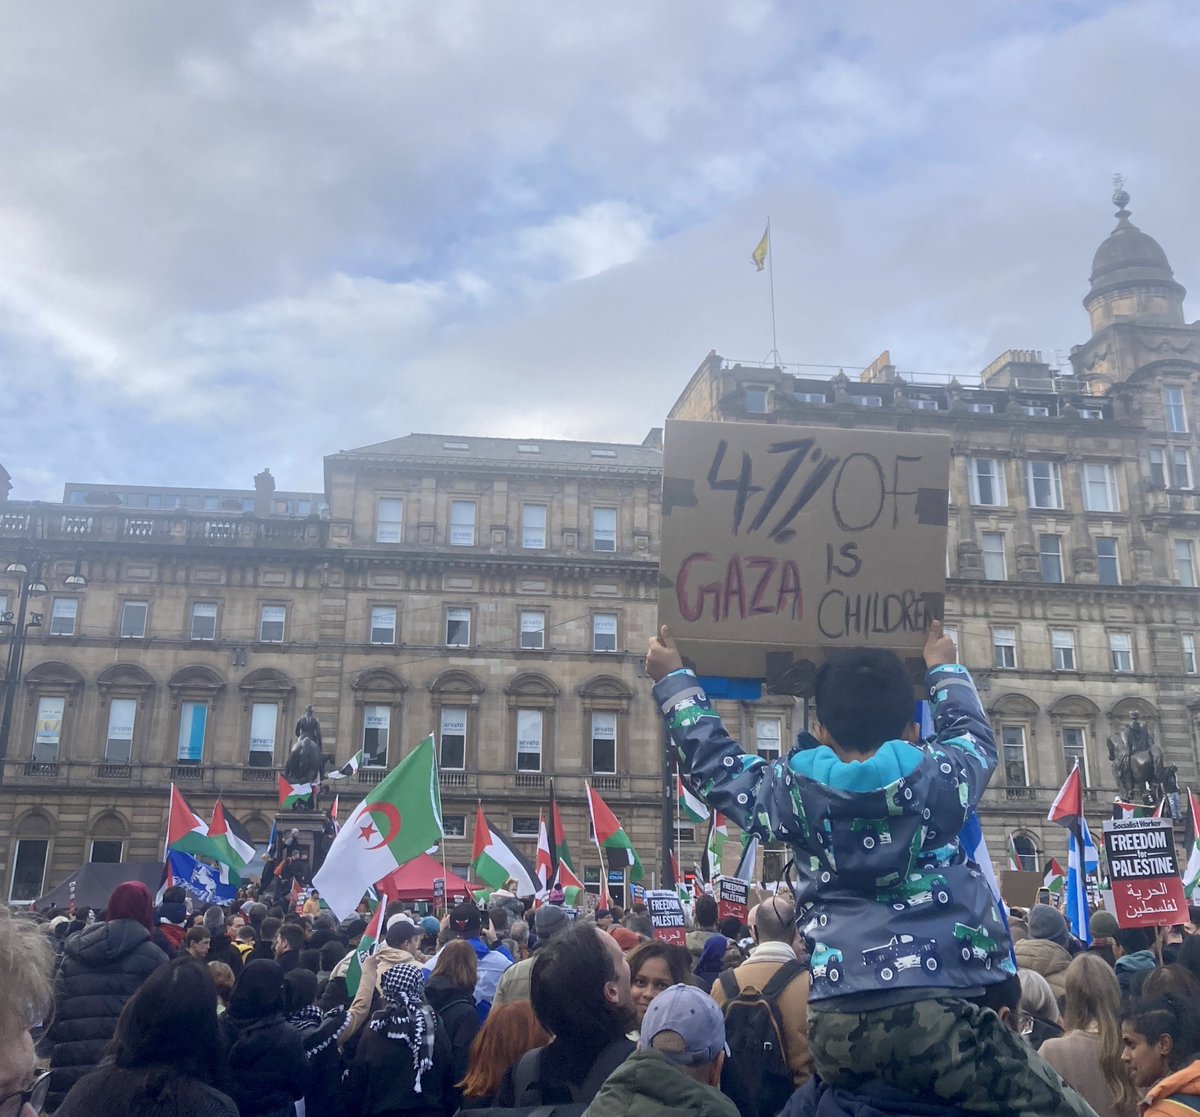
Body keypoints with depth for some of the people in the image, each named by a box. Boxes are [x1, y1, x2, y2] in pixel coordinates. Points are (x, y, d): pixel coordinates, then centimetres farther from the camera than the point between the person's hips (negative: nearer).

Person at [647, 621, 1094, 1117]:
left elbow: (712, 763, 25)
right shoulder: (940, 777, 6)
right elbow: (975, 736, 29)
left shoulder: (793, 792, 9)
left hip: (835, 1026, 3)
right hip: (937, 1012, -3)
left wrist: (674, 679, 37)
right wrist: (944, 669, 46)